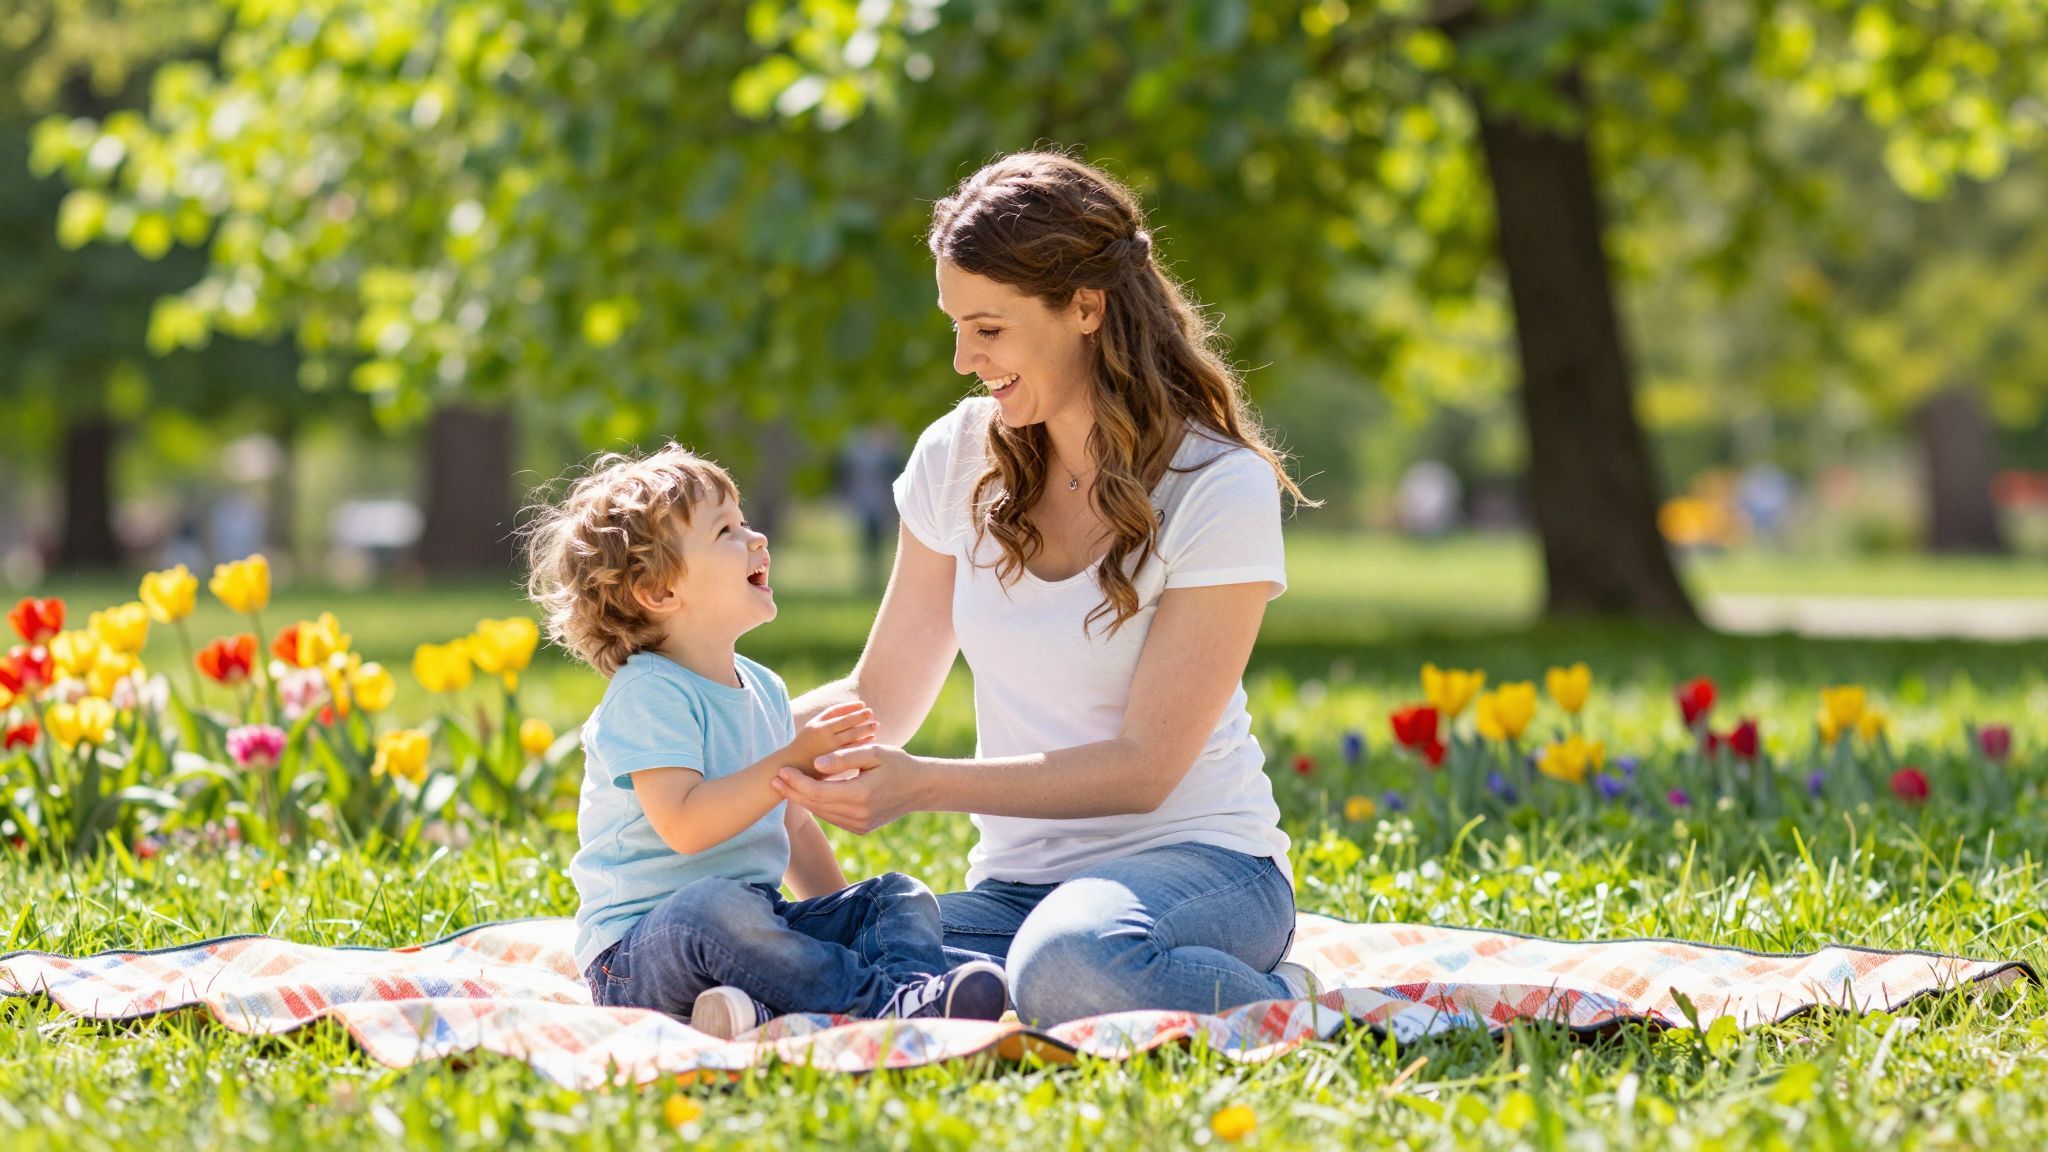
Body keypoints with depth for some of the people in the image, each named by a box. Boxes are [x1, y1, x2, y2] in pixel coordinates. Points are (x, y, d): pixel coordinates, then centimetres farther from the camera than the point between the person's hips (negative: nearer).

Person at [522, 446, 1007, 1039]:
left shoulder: (764, 689, 15)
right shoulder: (647, 695, -14)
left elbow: (792, 823, 27)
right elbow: (684, 825, -27)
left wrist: (845, 913, 21)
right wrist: (795, 761, -28)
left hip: (761, 916, 9)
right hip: (640, 944, -9)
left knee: (902, 897, -1)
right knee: (718, 907, -39)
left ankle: (913, 983, -35)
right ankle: (884, 1002, -37)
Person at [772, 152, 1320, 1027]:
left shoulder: (1222, 489, -10)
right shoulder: (959, 459, 6)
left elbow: (1143, 766, -14)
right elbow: (880, 701, 14)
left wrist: (924, 785, -24)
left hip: (1197, 861, -4)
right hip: (1017, 880, 4)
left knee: (1070, 964, -41)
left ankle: (1282, 1007, -12)